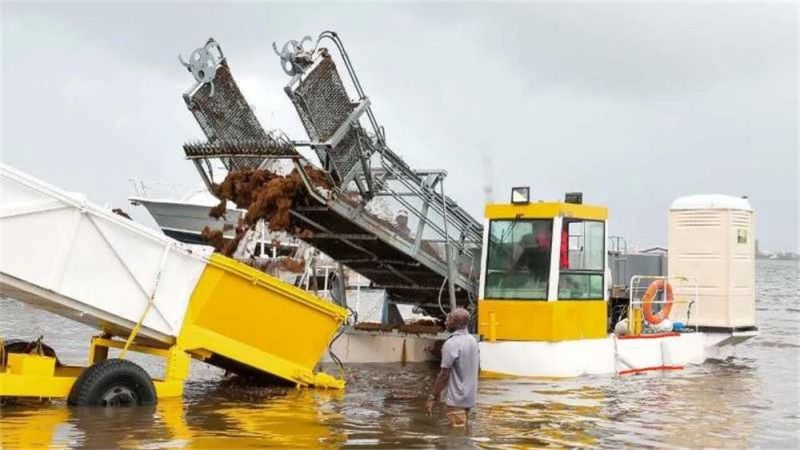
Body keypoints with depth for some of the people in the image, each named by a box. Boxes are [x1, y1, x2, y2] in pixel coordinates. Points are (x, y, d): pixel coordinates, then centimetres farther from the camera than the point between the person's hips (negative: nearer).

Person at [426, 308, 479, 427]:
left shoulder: (451, 343, -18)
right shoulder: (472, 340, 8)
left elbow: (444, 374, -20)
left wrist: (432, 398, -14)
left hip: (457, 399, -9)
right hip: (469, 397, 9)